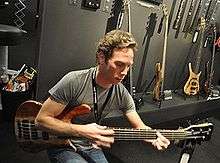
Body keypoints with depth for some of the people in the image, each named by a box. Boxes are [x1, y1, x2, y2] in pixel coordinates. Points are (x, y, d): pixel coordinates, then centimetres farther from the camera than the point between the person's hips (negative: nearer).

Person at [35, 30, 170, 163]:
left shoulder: (122, 94, -9)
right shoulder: (74, 81, -24)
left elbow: (139, 127, -2)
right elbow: (41, 119, -20)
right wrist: (81, 131, -29)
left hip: (91, 147, 5)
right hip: (63, 146, -4)